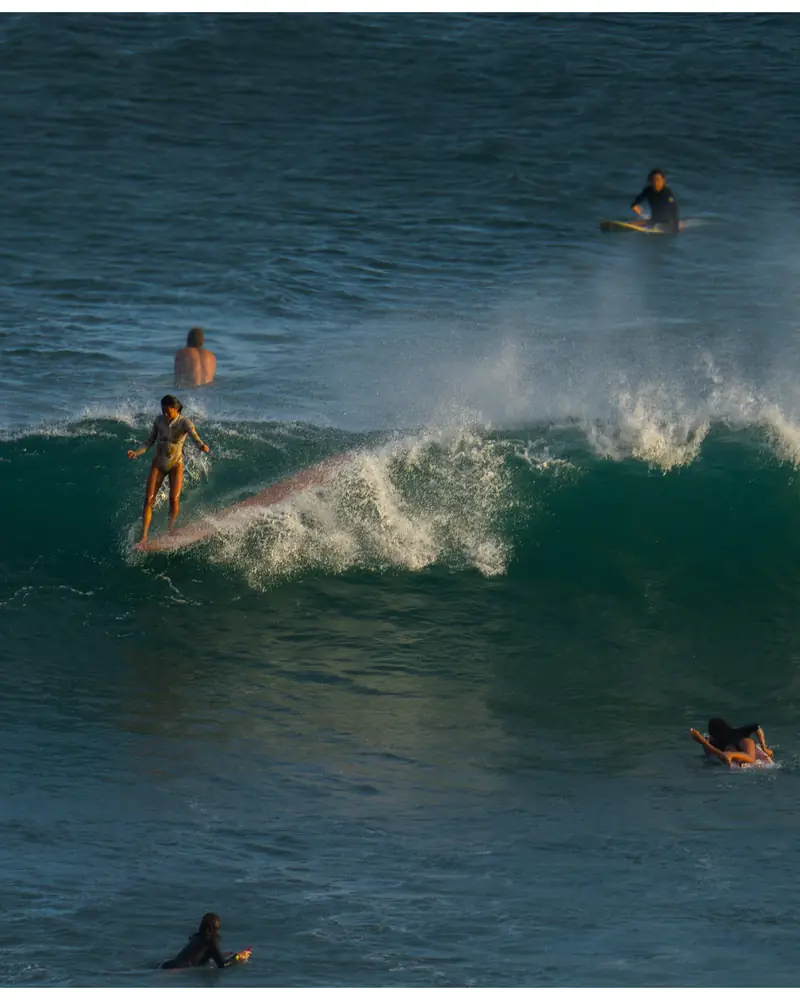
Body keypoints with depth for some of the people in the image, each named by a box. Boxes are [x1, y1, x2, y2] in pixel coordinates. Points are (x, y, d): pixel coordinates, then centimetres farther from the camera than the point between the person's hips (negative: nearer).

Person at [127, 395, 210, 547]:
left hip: (175, 465, -3)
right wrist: (136, 453, -12)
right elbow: (150, 442, 4)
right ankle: (144, 537, -3)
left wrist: (202, 446, -58)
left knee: (174, 498, -16)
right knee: (149, 499, -7)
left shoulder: (184, 422, -17)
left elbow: (194, 436, -36)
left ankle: (171, 530, 10)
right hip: (158, 464, 3)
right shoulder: (159, 420, -5)